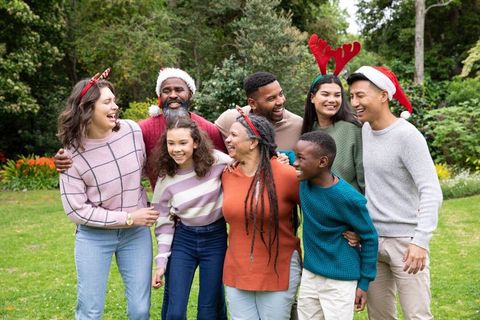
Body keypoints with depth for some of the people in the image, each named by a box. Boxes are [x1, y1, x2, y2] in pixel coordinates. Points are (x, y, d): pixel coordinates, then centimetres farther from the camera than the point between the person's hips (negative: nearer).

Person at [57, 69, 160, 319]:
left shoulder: (132, 130, -9)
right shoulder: (73, 153, -15)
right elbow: (76, 210, -13)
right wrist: (127, 218, -16)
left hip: (136, 232, 3)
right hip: (94, 236, -2)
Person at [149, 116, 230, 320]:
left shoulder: (217, 161, -13)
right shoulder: (165, 177, -8)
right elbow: (164, 222, -1)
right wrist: (161, 262, -3)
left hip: (215, 237, 0)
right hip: (183, 239, 1)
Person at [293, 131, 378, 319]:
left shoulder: (347, 198, -22)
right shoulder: (304, 181, -6)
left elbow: (369, 238, -11)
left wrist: (364, 282, -7)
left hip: (340, 281, -6)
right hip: (309, 275, 6)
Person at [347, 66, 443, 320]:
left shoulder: (407, 136, -14)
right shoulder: (364, 130, 6)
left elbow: (431, 192, -18)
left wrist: (420, 240, -25)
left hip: (405, 240, -6)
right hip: (371, 239, 6)